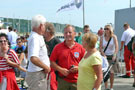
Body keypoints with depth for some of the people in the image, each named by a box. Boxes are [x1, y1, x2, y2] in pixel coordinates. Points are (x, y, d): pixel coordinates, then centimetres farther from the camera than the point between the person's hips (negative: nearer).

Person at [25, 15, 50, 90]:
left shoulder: (38, 37, 13)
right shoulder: (35, 38, -19)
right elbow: (33, 58, -30)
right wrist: (46, 67, -19)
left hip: (42, 73, 10)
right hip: (37, 74, -10)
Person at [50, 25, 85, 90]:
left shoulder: (80, 48, 4)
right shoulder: (58, 47, 4)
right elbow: (52, 62, 2)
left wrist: (78, 68, -11)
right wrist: (60, 69, -11)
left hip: (76, 81, 0)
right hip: (62, 81, 0)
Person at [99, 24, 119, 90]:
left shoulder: (114, 37, -3)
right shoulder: (102, 37, 0)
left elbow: (116, 47, -10)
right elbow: (100, 48, -2)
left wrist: (114, 55, -23)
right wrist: (104, 55, -16)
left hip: (112, 56, -1)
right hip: (104, 56, 1)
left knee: (111, 72, -3)